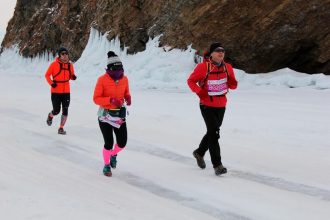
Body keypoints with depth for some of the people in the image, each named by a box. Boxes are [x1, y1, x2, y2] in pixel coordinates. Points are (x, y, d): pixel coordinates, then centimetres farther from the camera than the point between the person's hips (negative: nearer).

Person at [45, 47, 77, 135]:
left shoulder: (70, 65, 4)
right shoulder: (54, 64, -9)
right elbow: (47, 75, -2)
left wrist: (73, 77, -7)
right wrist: (51, 83, -16)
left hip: (66, 91, 3)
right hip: (56, 91, -3)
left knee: (65, 110, -2)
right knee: (56, 111, 0)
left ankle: (61, 128, 10)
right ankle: (50, 116, 36)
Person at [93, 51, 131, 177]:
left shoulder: (124, 79, -1)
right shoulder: (102, 79, -14)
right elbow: (96, 99, -13)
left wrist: (128, 98, -10)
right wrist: (110, 100, -27)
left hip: (120, 115, 4)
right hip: (105, 115, -4)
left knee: (122, 143, 3)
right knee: (109, 143, -5)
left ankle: (113, 155, 39)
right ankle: (107, 165, 22)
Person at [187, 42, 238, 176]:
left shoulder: (227, 67, -1)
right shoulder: (203, 67, -14)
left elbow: (232, 85, 6)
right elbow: (191, 81, -5)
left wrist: (233, 83, -18)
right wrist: (199, 92, -20)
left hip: (221, 105, 6)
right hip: (207, 105, -6)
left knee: (213, 132, 19)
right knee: (214, 133, -12)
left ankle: (199, 152, 43)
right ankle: (217, 164, -8)